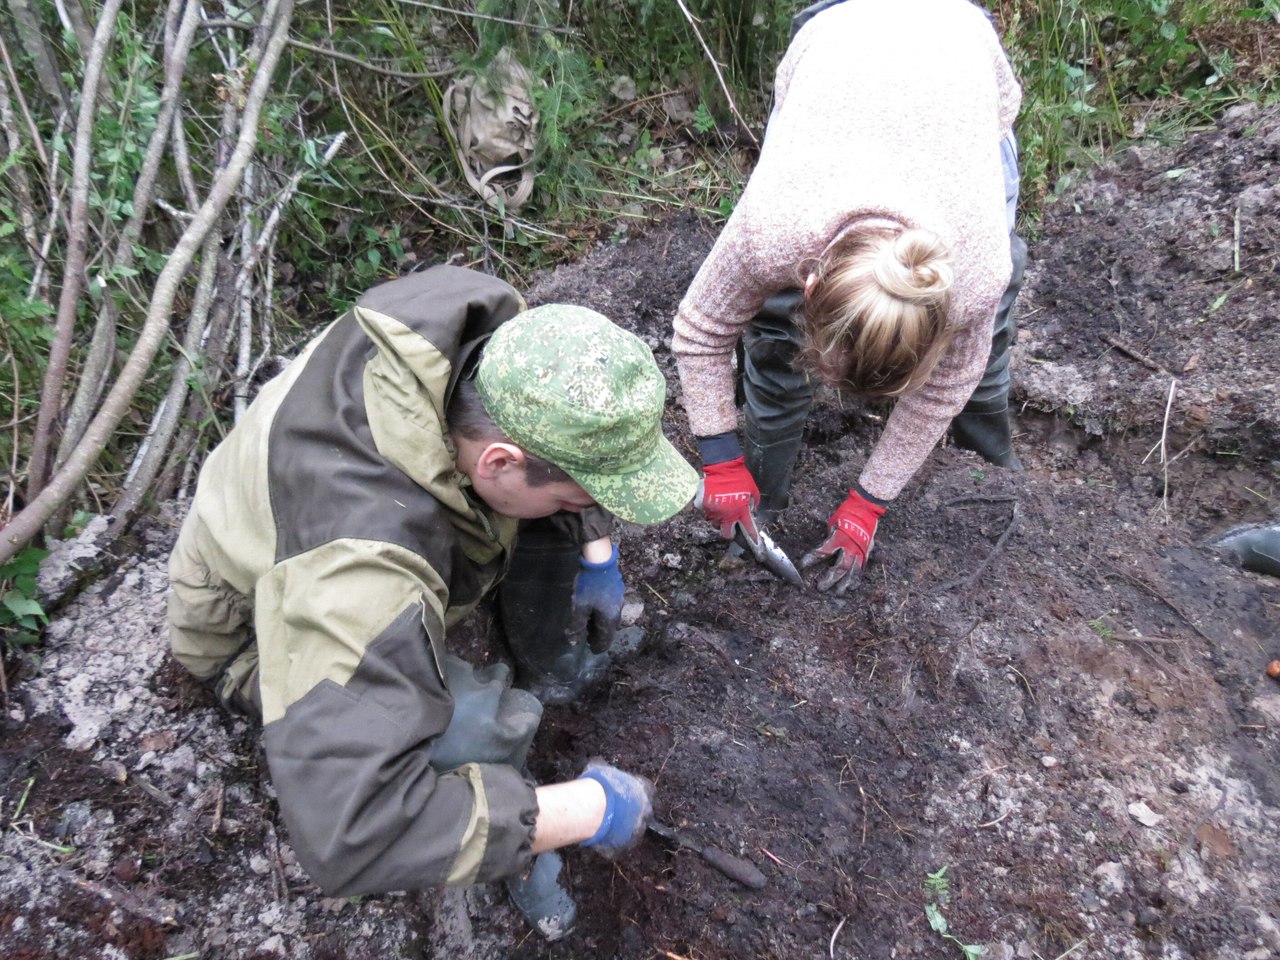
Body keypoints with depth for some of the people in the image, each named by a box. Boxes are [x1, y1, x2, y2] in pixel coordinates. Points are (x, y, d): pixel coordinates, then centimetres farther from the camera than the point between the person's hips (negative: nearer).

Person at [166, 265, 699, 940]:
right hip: (270, 625, -6)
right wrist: (588, 810, -37)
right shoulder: (365, 564, -47)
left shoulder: (477, 316, -28)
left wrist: (597, 556, -6)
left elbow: (570, 423, -5)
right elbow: (348, 834, -47)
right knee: (488, 728, -31)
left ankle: (549, 653, 12)